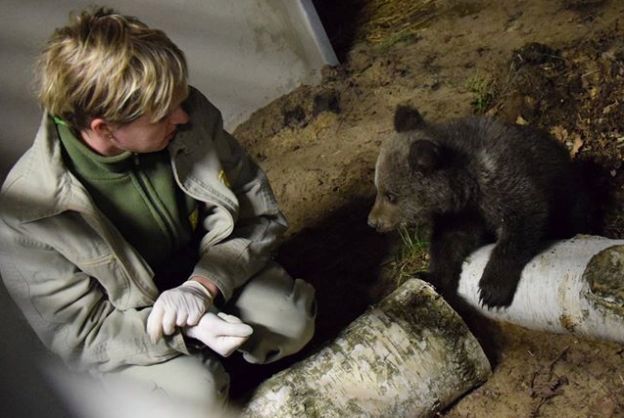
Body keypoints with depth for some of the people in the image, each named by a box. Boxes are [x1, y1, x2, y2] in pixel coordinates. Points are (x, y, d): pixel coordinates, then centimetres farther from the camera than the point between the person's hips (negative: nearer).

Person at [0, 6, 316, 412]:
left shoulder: (190, 115, -21)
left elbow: (258, 211, -10)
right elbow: (80, 332, -18)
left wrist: (203, 284, -26)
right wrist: (184, 330, -31)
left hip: (207, 268, 3)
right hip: (124, 323, -2)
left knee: (292, 323, -20)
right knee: (197, 393, -25)